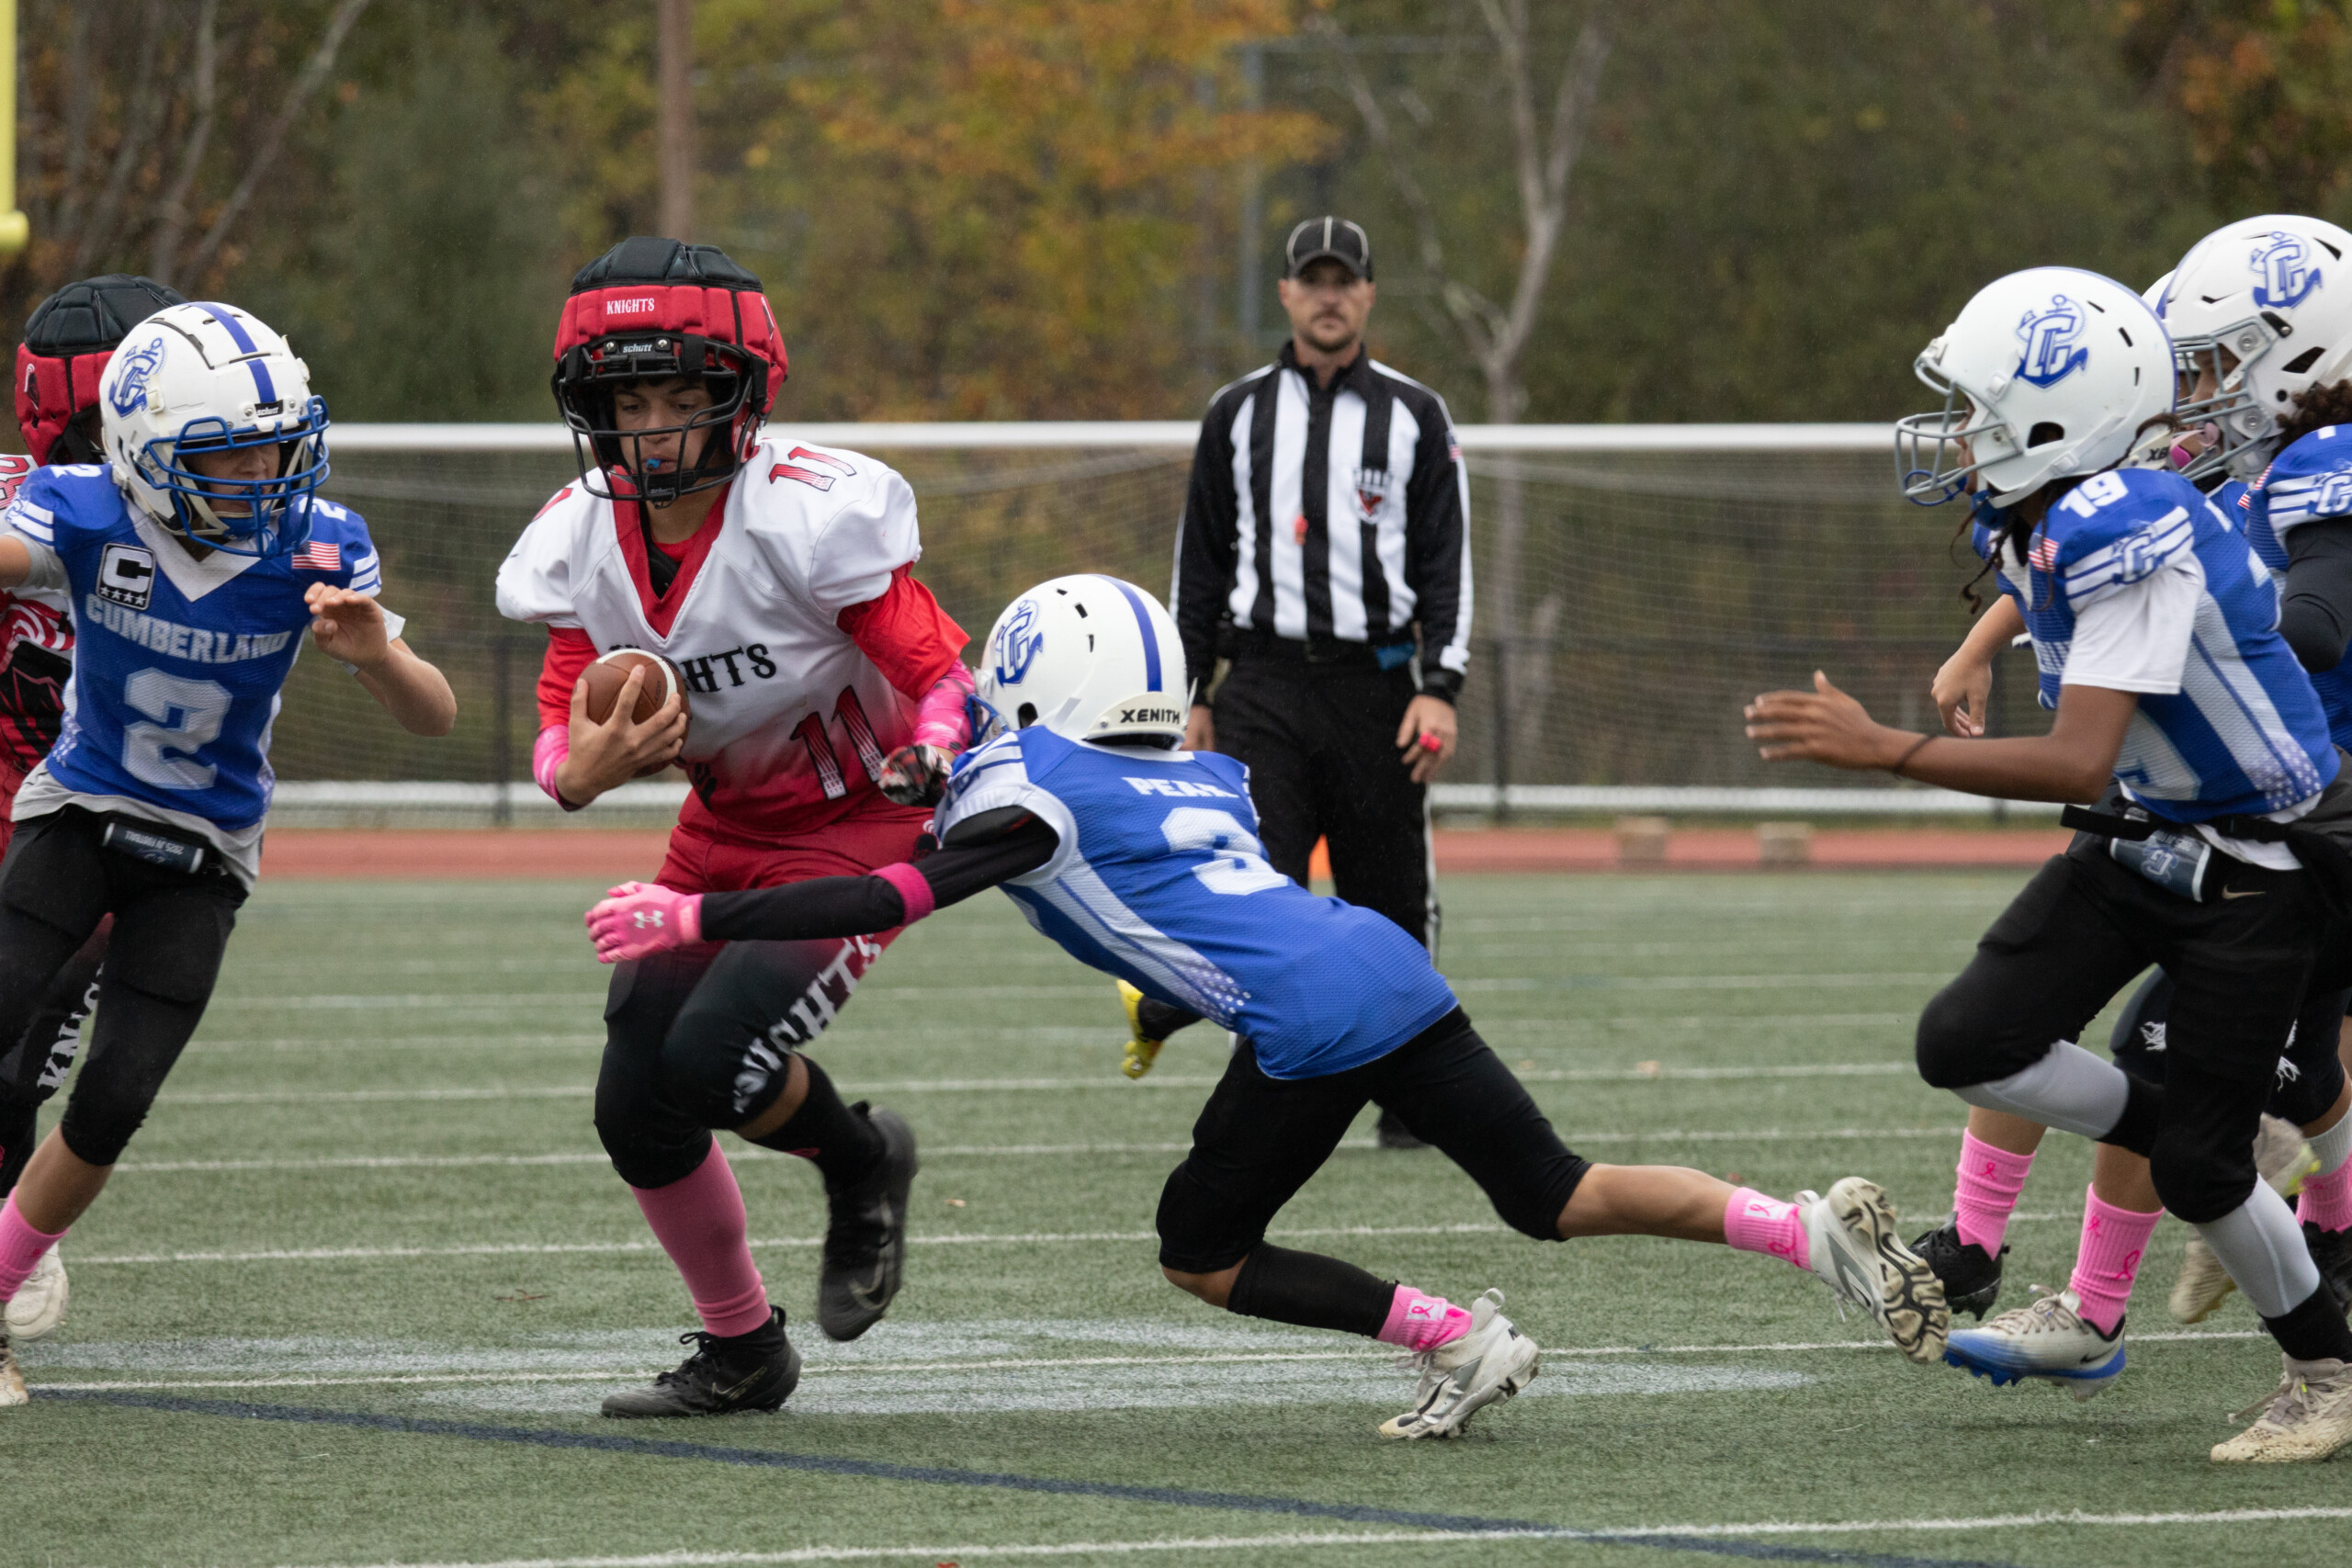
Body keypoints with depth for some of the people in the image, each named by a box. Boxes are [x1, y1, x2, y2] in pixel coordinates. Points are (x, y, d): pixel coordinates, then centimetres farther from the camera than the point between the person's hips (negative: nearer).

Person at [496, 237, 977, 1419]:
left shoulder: (808, 519, -27)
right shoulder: (581, 542, -9)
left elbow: (940, 674, -22)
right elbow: (560, 735, -5)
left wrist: (930, 758, -43)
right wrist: (583, 768, -29)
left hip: (858, 830, -6)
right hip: (722, 831, 6)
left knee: (713, 1062, -25)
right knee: (636, 1111, 0)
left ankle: (862, 1164, 10)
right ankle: (741, 1351, 23)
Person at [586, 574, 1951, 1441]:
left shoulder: (1031, 787, 3)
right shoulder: (1206, 779, 25)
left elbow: (895, 900, -6)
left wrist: (694, 918, -3)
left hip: (1313, 1020, -7)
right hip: (1396, 970, 7)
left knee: (1203, 1256, 10)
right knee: (1561, 1196, 13)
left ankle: (1459, 1342, 0)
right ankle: (1816, 1227, -4)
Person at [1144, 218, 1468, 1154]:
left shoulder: (1414, 418, 8)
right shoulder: (1238, 415, 11)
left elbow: (1447, 561, 5)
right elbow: (1200, 560, 14)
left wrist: (1440, 690, -6)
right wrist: (1191, 695, 9)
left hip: (1377, 685, 0)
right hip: (1266, 682, 0)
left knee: (1391, 900, 2)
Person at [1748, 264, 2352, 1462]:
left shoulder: (2127, 538, -30)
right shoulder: (2032, 524, -2)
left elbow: (2079, 763, -35)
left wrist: (1882, 750, -34)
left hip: (2251, 870, -8)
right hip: (2136, 839, 8)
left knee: (2199, 1161, -5)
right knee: (1966, 1046, -6)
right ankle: (2199, 1164, 14)